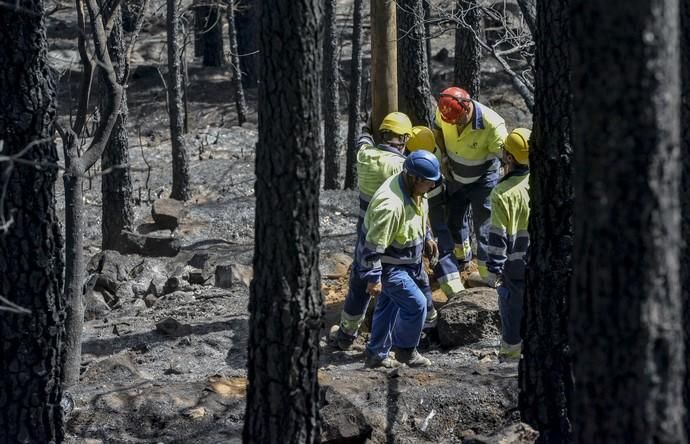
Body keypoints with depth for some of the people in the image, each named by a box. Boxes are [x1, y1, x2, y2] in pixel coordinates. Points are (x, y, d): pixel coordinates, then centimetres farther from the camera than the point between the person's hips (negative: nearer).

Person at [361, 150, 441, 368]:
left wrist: (427, 237, 24)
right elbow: (374, 244, -31)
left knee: (388, 305, 20)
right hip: (387, 265, -10)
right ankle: (406, 350, 13)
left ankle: (377, 354, 33)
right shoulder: (391, 205, -37)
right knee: (415, 304, -8)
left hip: (406, 259, 10)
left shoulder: (415, 189, -6)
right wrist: (373, 278, -26)